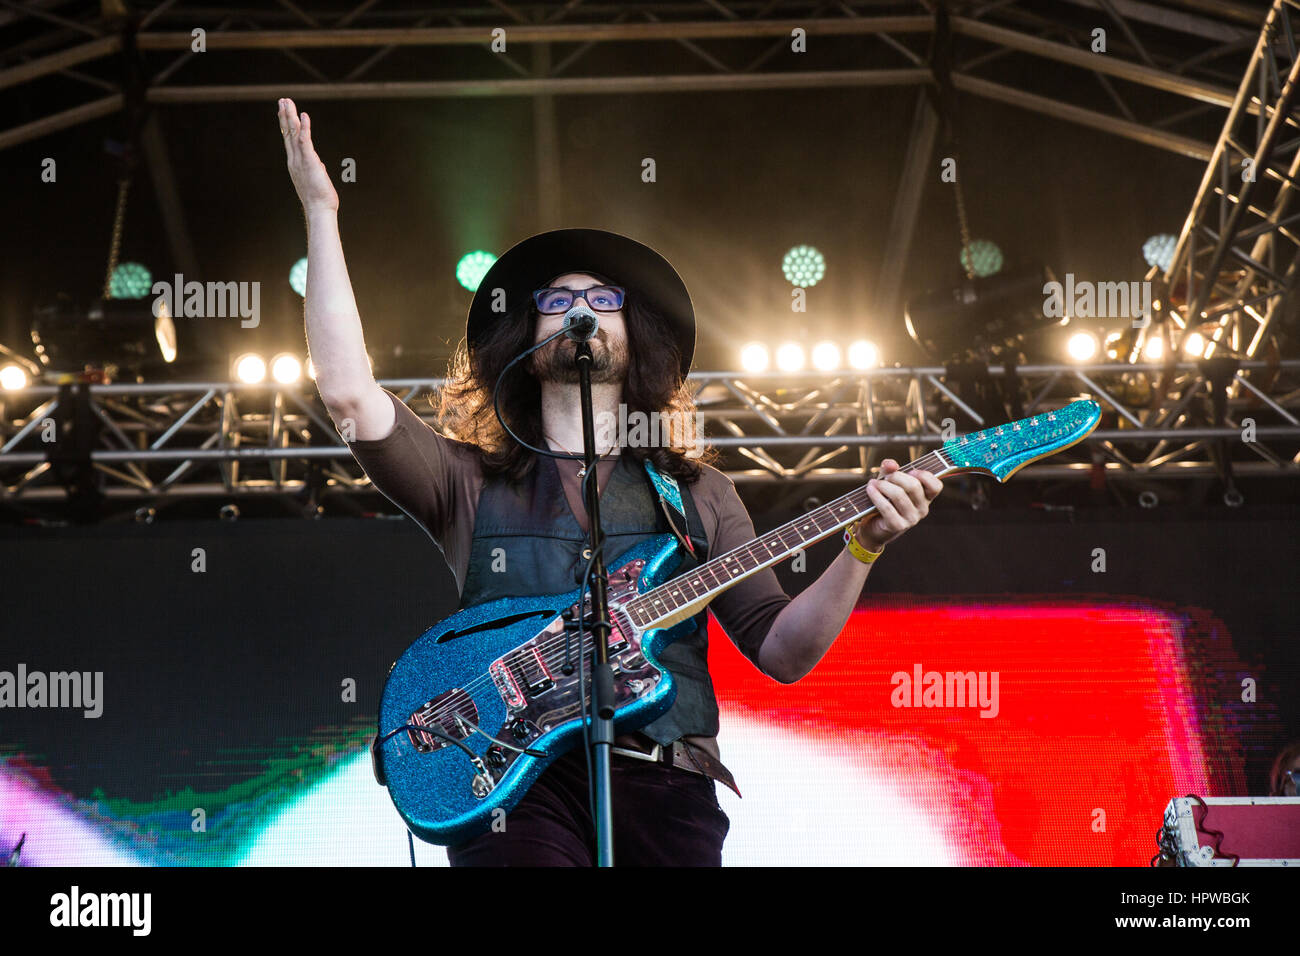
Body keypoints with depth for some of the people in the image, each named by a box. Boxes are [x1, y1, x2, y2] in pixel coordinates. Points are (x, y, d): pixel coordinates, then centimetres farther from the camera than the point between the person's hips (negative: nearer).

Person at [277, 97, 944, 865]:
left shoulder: (696, 493, 20)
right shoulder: (471, 484, 16)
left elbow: (781, 651, 13)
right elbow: (349, 393, 1)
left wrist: (863, 546, -3)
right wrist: (322, 213, 4)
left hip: (665, 780, 2)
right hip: (516, 776, -2)